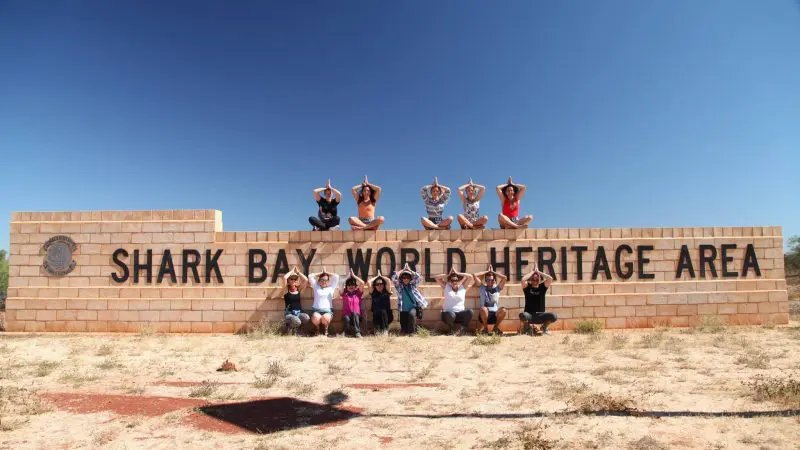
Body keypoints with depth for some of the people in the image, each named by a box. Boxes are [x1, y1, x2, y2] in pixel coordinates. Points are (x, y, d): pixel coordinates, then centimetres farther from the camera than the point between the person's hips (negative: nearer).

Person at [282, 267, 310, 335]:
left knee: (306, 318, -30)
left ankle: (295, 328, 1)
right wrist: (292, 271, 1)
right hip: (289, 313, -4)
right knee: (296, 321, -36)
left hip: (299, 312, 4)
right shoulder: (286, 290, 1)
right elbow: (284, 277, -14)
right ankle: (290, 328, 2)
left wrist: (297, 272, 3)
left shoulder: (298, 289, 10)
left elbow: (306, 280, -3)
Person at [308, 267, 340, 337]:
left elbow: (336, 277, 8)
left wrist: (326, 273, 18)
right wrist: (321, 273, 20)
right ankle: (318, 330, 0)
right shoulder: (316, 287, 17)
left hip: (327, 310, 0)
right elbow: (310, 276, 13)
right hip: (316, 310, 0)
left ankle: (325, 330, 0)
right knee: (316, 318, -35)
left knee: (325, 318, -36)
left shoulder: (331, 288, 15)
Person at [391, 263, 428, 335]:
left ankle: (412, 331, -19)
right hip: (403, 310, 1)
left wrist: (410, 271, -3)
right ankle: (405, 332, 32)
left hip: (413, 307, -1)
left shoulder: (413, 285, 6)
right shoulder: (399, 286, 4)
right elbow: (393, 278, -9)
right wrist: (402, 271, -2)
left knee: (412, 314, -34)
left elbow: (419, 277, -6)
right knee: (403, 327, -2)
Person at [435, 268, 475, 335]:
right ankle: (450, 328, -2)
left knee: (470, 312, -30)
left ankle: (462, 328, -4)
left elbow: (471, 277, 1)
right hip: (448, 314, -1)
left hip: (460, 313, 1)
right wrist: (448, 274, 4)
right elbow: (437, 277, 2)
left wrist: (457, 273, 2)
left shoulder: (463, 287, 9)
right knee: (451, 314, -38)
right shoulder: (446, 287, 7)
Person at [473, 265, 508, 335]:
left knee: (504, 310, -30)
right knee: (483, 309, -37)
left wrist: (493, 272, 9)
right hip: (484, 314, -1)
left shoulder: (497, 288, 13)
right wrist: (487, 271, 13)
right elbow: (475, 275, 3)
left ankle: (495, 327, -3)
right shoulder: (482, 288, 11)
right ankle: (485, 328, -8)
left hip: (495, 314, 1)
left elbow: (505, 278, 1)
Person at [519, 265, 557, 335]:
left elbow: (550, 279, -10)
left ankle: (544, 327, 7)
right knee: (522, 315, -37)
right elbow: (523, 279, -19)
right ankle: (527, 327, 1)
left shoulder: (542, 287, 6)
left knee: (553, 317, -27)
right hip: (529, 314, -2)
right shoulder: (527, 287, 2)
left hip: (540, 315, 2)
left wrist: (538, 272, -4)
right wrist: (533, 272, -5)